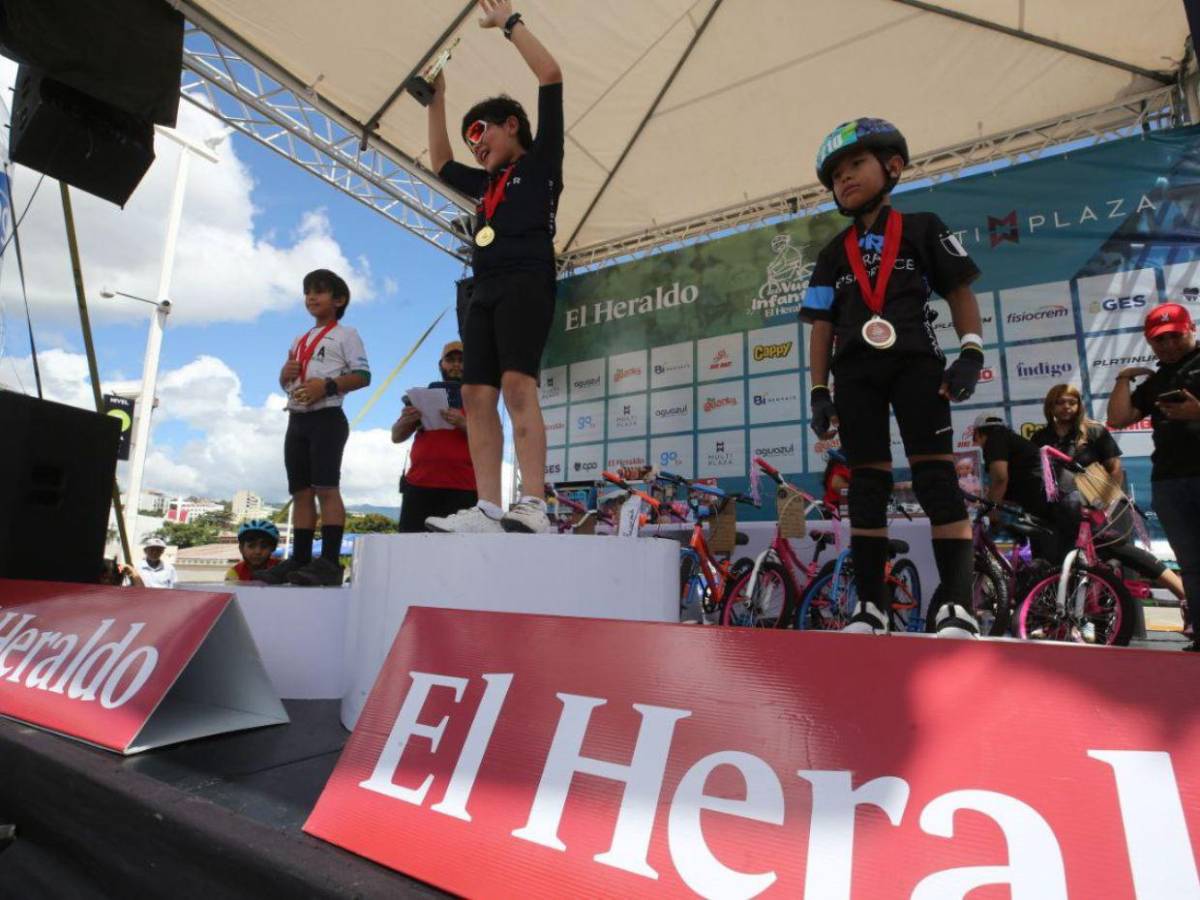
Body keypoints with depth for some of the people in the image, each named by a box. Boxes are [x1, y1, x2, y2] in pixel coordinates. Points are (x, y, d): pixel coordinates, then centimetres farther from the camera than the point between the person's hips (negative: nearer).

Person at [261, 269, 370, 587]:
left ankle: (329, 562, -18)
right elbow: (285, 381, 29)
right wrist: (285, 374, 4)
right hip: (297, 419, 8)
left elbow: (362, 375, -6)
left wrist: (326, 386, -19)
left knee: (326, 487, -15)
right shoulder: (299, 340, 26)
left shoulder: (345, 335, 4)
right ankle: (299, 560, 7)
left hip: (326, 417, -8)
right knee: (301, 491, 5)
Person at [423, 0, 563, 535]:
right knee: (476, 395, -6)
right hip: (484, 292, 7)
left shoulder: (540, 161, 14)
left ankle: (533, 507, -28)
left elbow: (551, 78, 8)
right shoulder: (487, 184, 32)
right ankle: (488, 509, -10)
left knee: (517, 385, -23)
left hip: (526, 283, -7)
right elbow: (441, 165, 46)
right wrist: (436, 100, 43)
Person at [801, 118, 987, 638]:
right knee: (867, 484, 1)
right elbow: (822, 327, 11)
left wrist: (970, 353, -7)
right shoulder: (832, 256, 17)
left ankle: (957, 604, -8)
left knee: (936, 476, -10)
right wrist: (819, 391, 2)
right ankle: (871, 606, 3)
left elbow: (959, 292, 7)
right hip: (855, 373, 2)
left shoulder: (922, 229, 11)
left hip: (915, 362, -2)